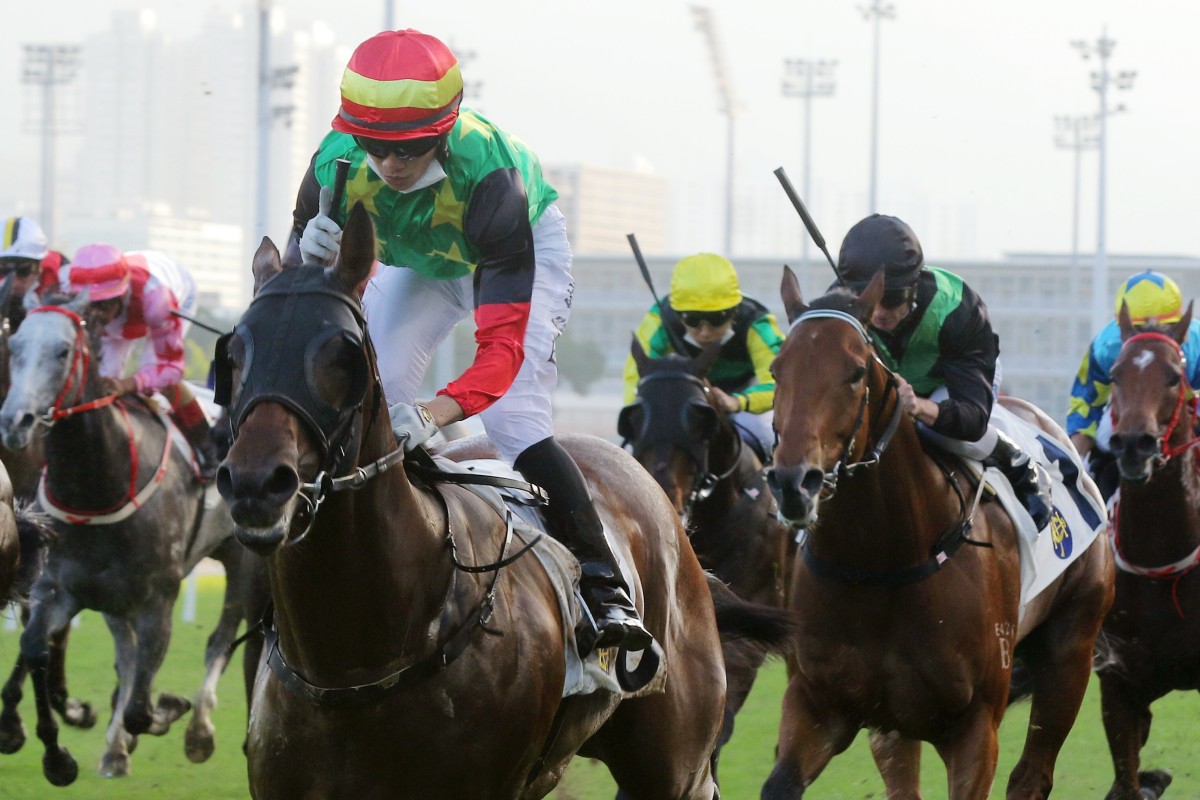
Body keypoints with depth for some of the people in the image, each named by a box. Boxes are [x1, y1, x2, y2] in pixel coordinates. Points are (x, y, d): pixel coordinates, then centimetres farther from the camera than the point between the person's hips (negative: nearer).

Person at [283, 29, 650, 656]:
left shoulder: (487, 173, -44)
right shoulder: (336, 165, -33)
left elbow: (503, 341, -47)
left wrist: (434, 413, -65)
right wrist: (311, 259, -52)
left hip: (526, 247, -4)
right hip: (415, 265, 4)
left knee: (512, 417, -21)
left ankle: (604, 589, -16)